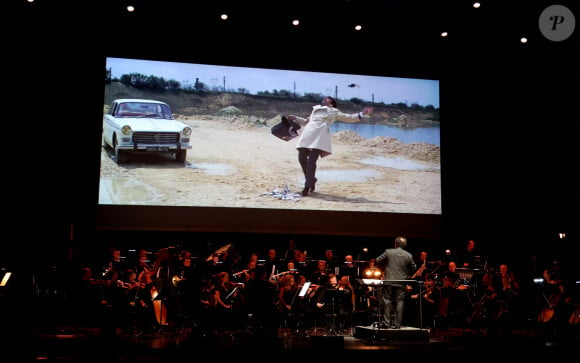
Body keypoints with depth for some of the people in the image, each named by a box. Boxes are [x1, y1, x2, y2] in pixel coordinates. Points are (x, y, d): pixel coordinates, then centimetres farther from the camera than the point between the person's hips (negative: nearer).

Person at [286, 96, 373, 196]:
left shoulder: (334, 112, 18)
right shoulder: (315, 109, 32)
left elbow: (349, 117, 17)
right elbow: (306, 121, 41)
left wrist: (362, 113, 8)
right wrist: (295, 118, 33)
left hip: (320, 133, -5)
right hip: (308, 133, 5)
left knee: (312, 159, -17)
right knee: (302, 158, -1)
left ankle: (308, 186, -14)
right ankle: (311, 181, 17)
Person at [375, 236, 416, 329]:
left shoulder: (388, 252, -3)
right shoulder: (408, 255, 1)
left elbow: (378, 261, 3)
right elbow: (414, 268, 8)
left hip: (389, 281, -1)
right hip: (401, 283, 1)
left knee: (387, 301, 6)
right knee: (399, 302, 5)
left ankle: (386, 322, 3)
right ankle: (397, 324, 4)